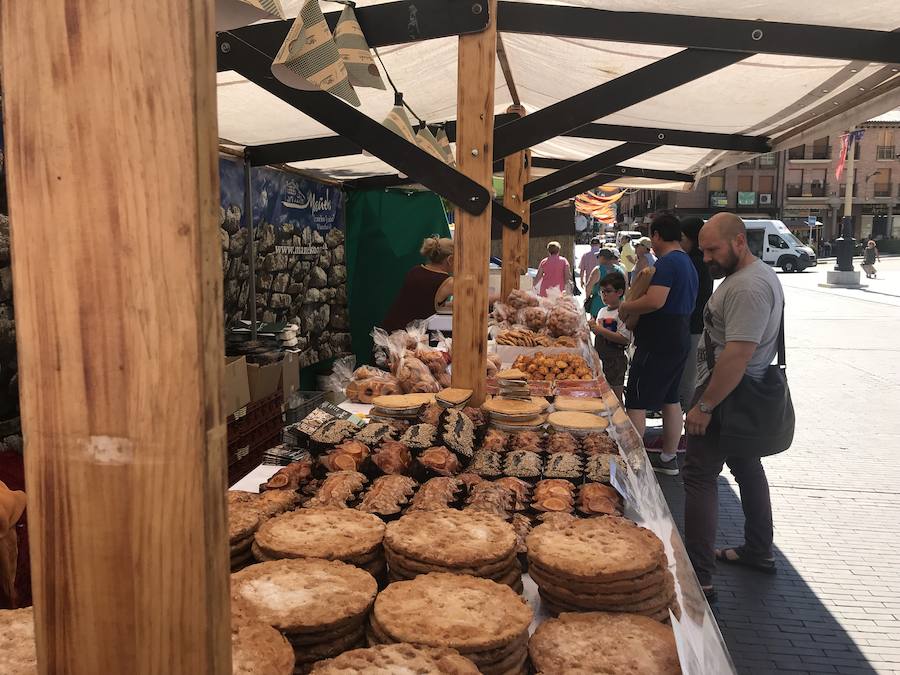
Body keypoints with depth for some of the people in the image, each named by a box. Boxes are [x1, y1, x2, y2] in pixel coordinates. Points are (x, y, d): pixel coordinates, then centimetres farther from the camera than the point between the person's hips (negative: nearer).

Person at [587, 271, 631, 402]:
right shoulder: (602, 311, 12)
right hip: (600, 357, 8)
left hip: (615, 360, -8)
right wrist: (593, 327, 1)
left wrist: (600, 330, -22)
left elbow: (624, 338, -23)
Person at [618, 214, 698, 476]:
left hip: (658, 343, -10)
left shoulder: (667, 262, -17)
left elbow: (655, 301, -29)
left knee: (636, 403, -5)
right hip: (680, 339, 10)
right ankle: (669, 458, 25)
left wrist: (625, 306, -14)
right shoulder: (687, 263, 16)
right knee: (670, 399, 16)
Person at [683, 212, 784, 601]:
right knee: (747, 468, 20)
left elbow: (737, 354, -29)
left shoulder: (748, 287, -23)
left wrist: (704, 406, -25)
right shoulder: (753, 275, 12)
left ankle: (699, 577, -3)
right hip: (745, 395, 11)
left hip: (727, 394, -11)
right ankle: (759, 552, 35)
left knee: (700, 475, -7)